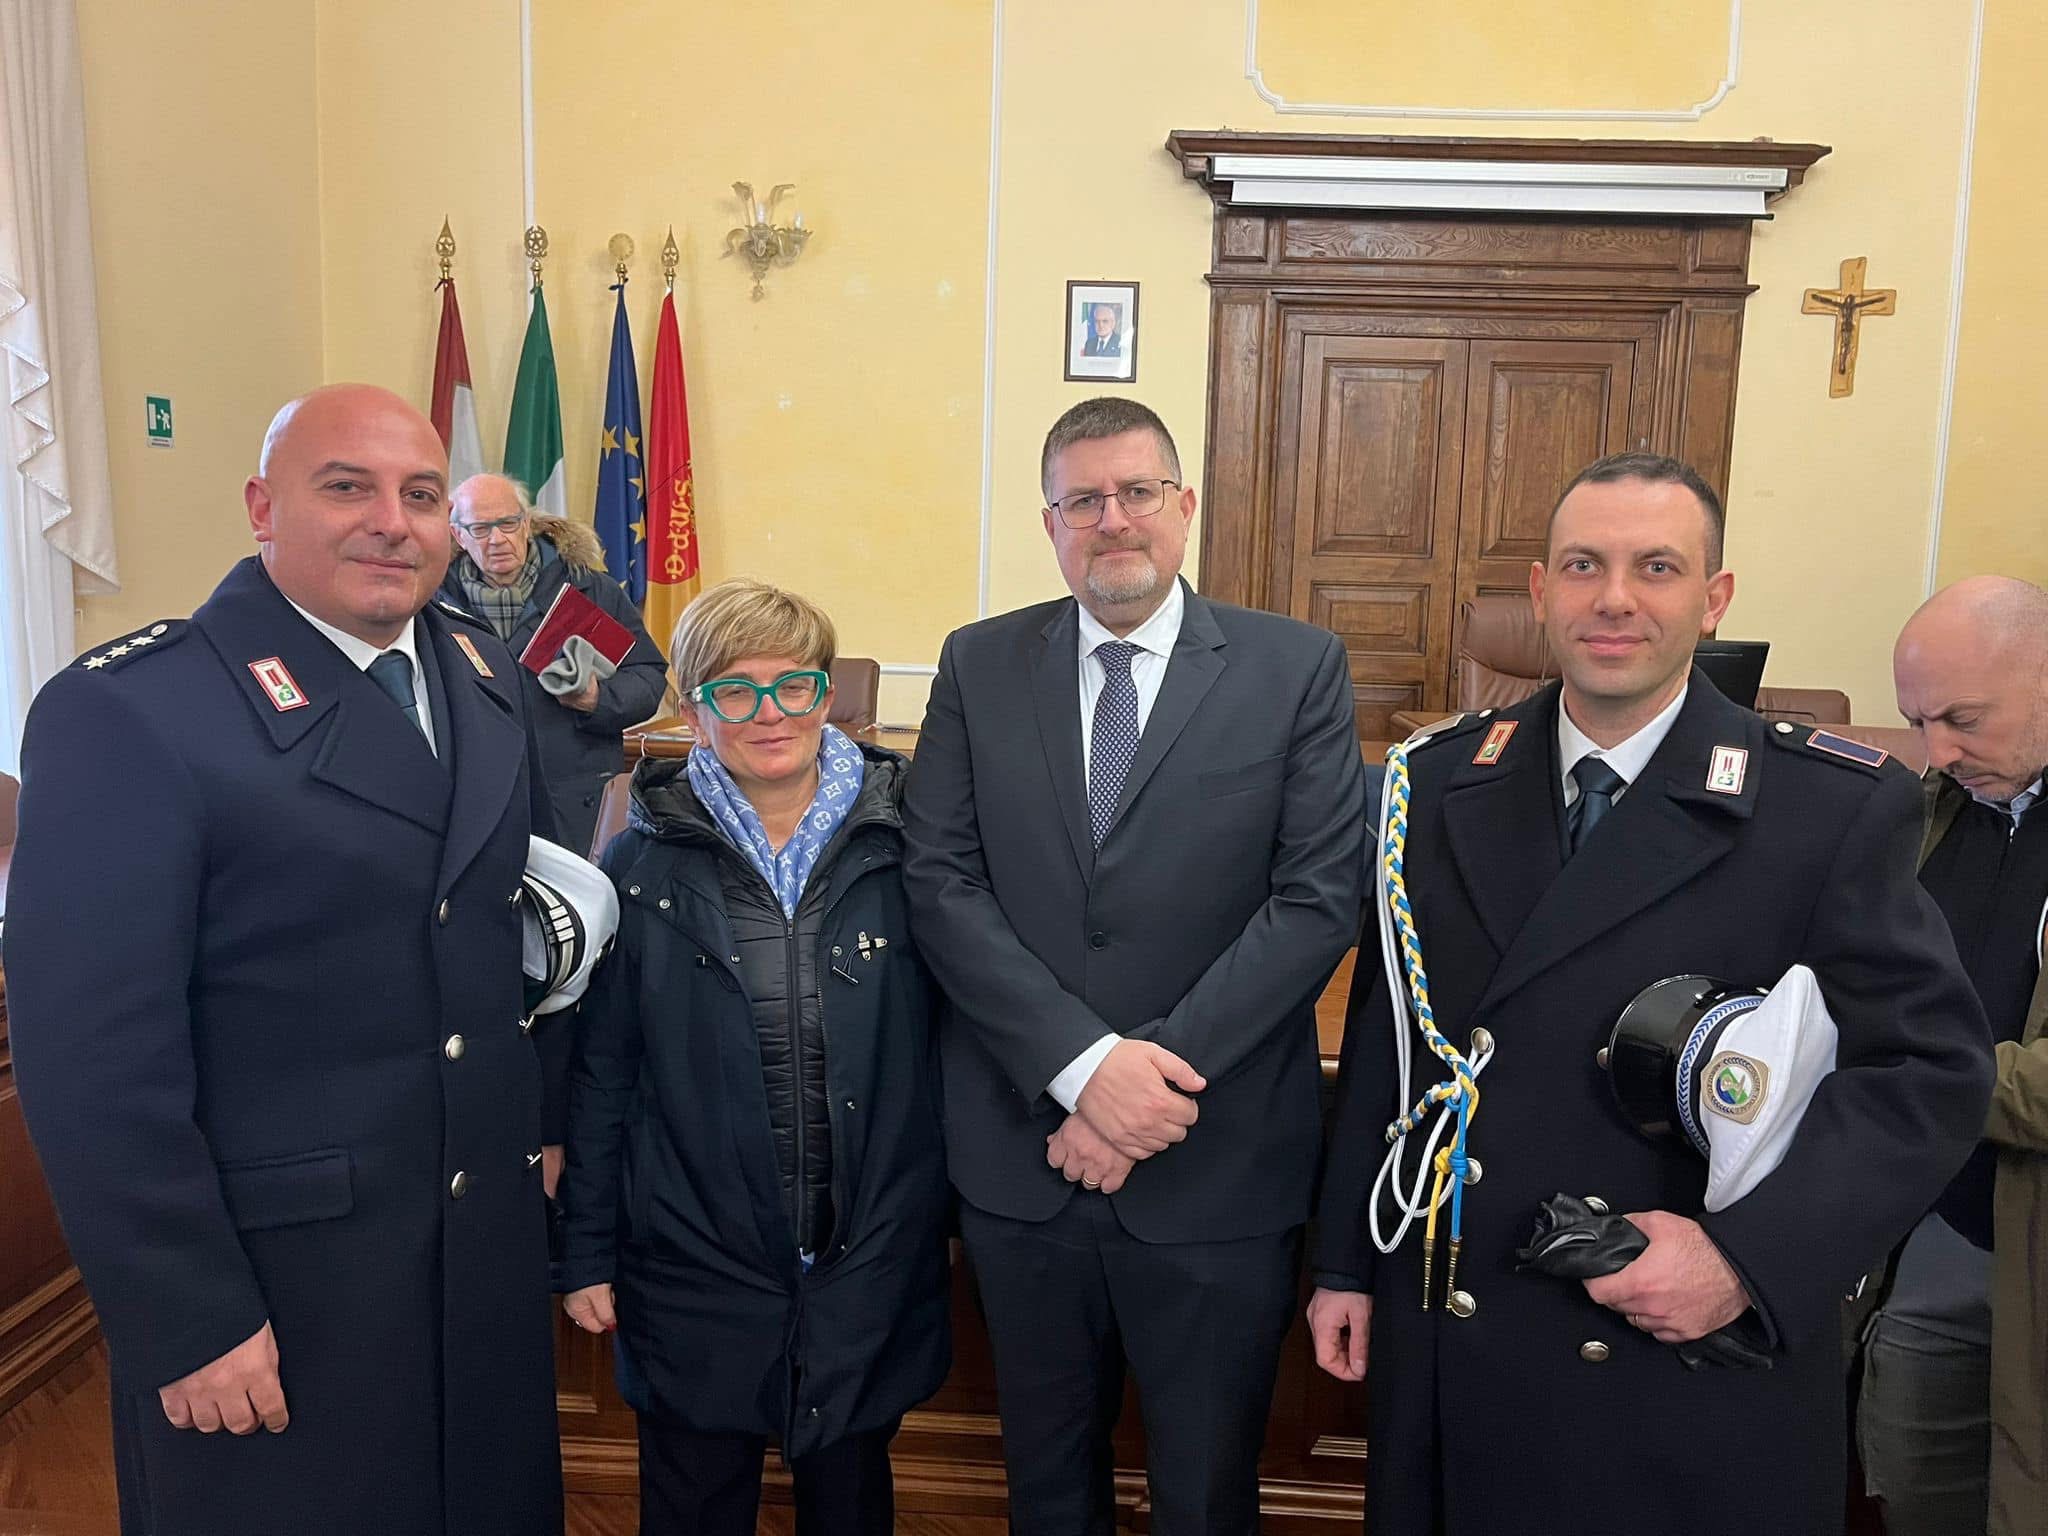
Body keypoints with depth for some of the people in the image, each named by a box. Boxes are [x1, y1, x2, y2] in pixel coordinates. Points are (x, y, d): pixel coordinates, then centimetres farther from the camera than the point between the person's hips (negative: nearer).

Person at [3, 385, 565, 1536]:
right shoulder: (127, 712, -16)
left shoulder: (483, 670, 5)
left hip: (493, 1249, 6)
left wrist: (541, 1113, 12)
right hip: (274, 1275, -6)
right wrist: (188, 1321, -16)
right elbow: (94, 1053, -18)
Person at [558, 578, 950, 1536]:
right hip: (693, 1269, 0)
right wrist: (586, 1254, 2)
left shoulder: (903, 847, -6)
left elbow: (954, 1035, 1)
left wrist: (953, 1215, 2)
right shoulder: (645, 863, -5)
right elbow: (599, 1075, 0)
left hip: (871, 1269, 1)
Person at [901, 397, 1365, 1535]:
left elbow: (1318, 900, -11)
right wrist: (1083, 1062, -18)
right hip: (1020, 1160, 2)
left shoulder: (1298, 668, -4)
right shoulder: (980, 667, 1)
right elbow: (942, 882, -6)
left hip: (1219, 1173, -2)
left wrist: (1154, 1074, -17)